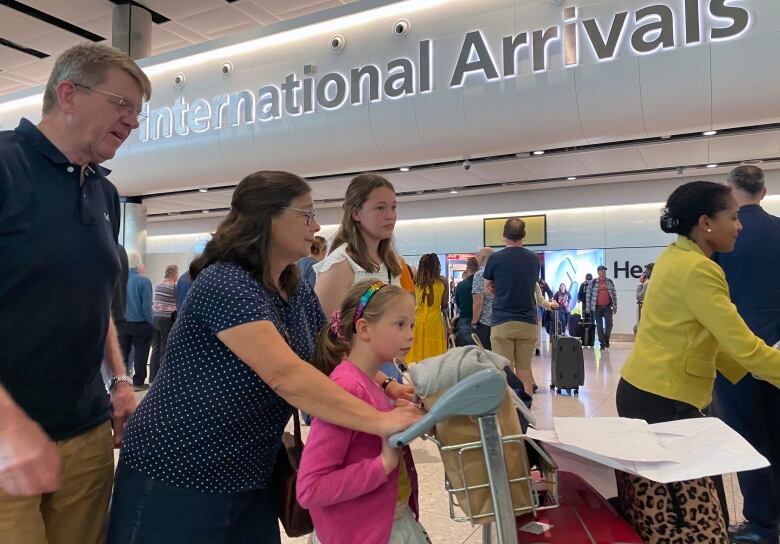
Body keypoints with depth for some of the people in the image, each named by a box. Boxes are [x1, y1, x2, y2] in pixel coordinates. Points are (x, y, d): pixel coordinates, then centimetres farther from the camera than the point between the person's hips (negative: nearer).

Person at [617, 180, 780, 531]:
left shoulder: (674, 256, 10)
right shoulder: (697, 269, -19)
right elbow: (743, 345, -18)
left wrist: (747, 371, 11)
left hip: (642, 390, 10)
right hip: (663, 400, -10)